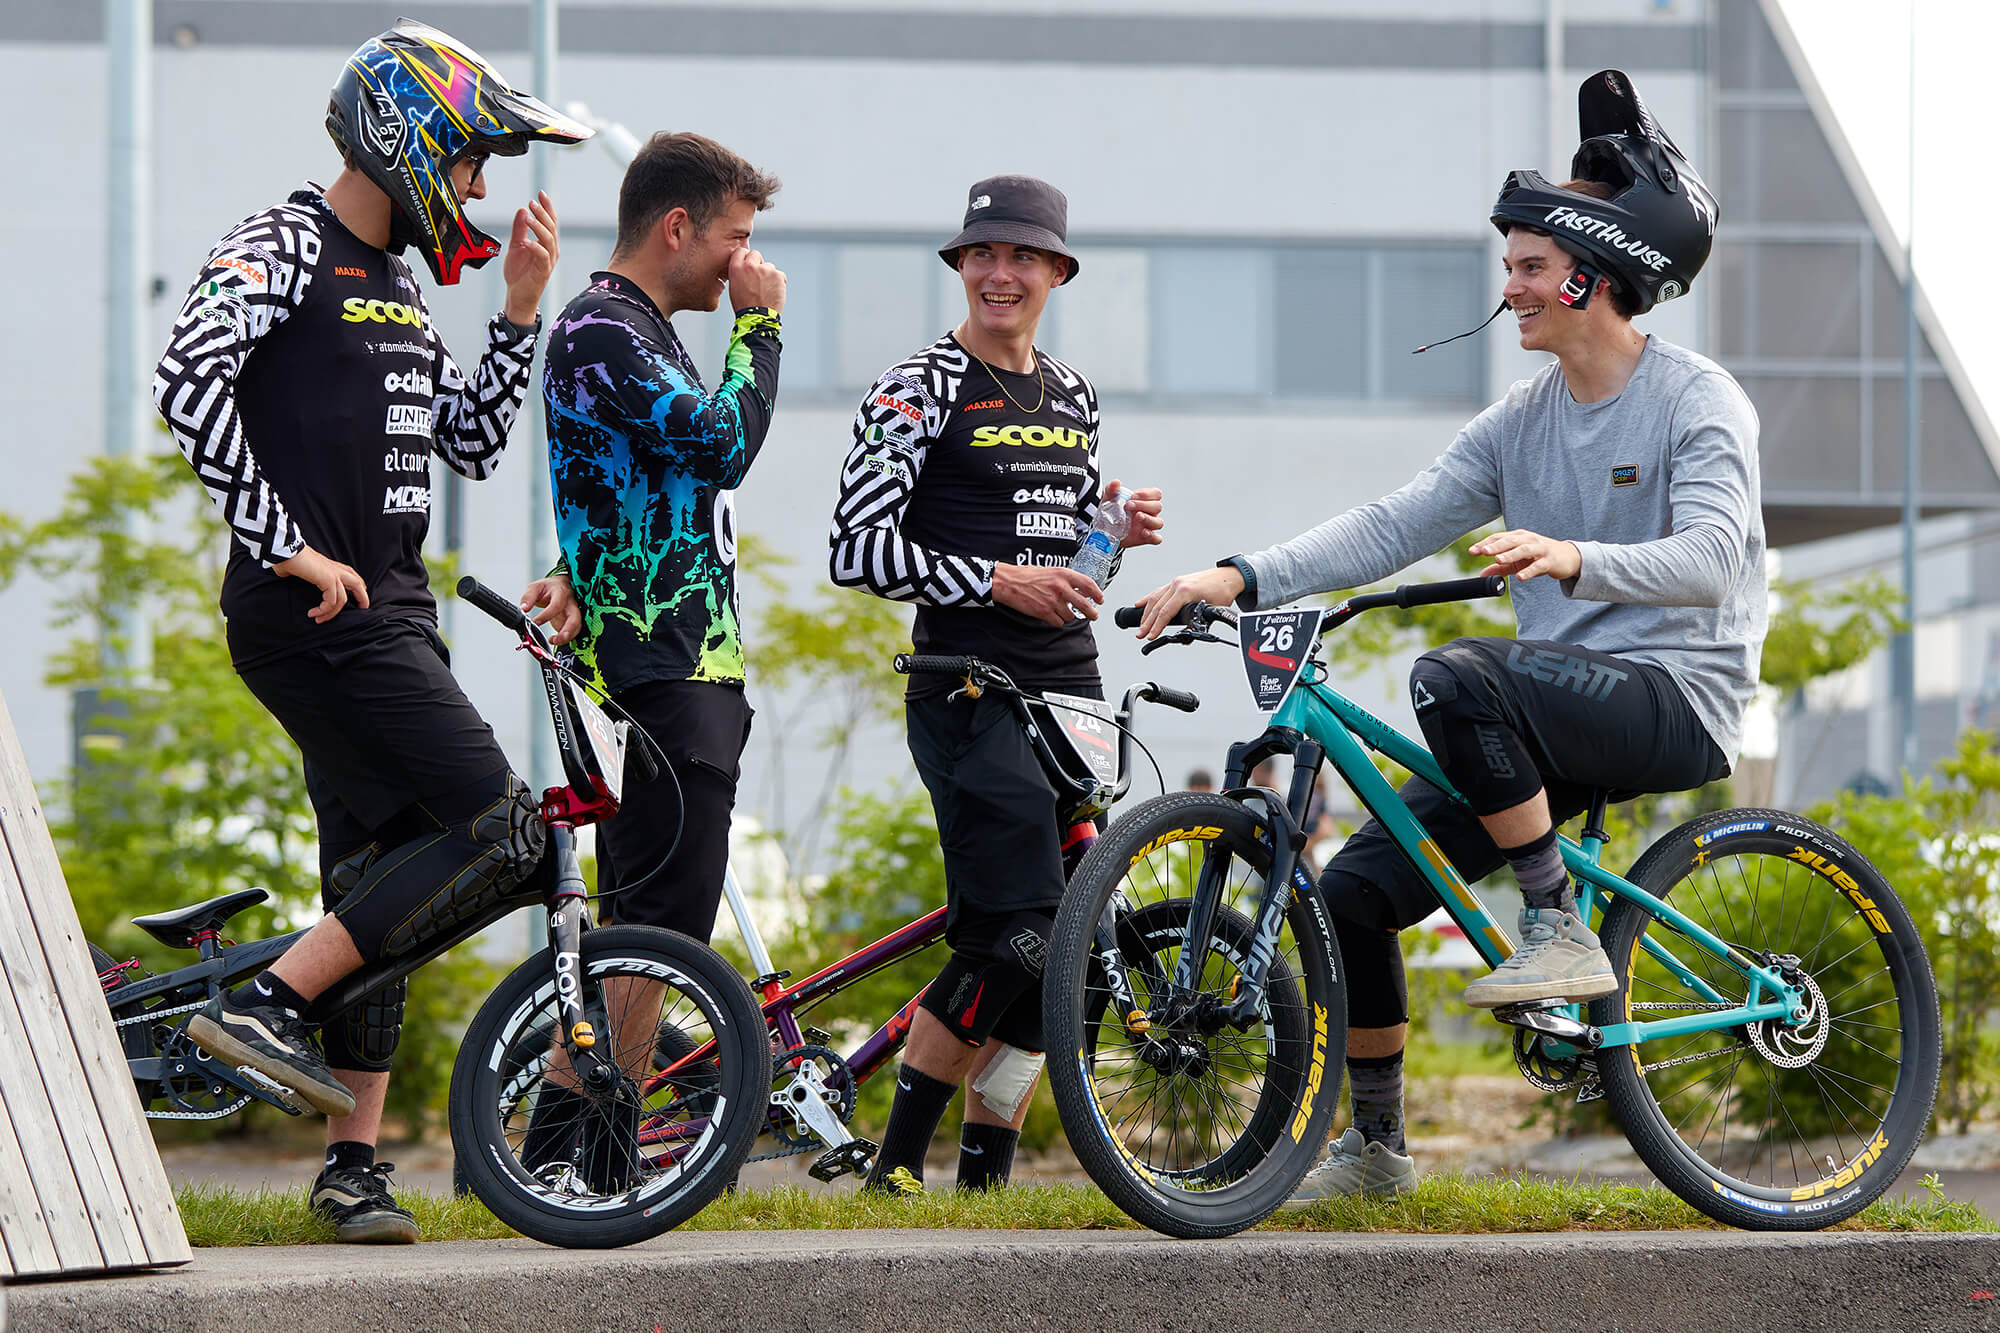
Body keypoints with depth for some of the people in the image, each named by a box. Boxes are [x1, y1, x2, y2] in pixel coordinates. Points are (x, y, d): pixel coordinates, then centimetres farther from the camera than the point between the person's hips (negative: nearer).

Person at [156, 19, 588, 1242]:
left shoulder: (401, 289, 20)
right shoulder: (283, 249, -8)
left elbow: (472, 445, 22)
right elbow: (187, 384, -22)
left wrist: (524, 314, 11)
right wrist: (289, 547, -23)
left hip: (388, 618, 10)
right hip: (313, 620, -10)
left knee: (380, 887, 10)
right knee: (499, 831, -17)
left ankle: (355, 1160, 15)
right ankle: (267, 1003, -16)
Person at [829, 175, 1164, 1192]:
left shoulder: (1071, 395, 17)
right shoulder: (919, 391, -4)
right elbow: (858, 551, -11)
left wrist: (1117, 529, 6)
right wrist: (994, 581, -15)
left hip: (1069, 690, 7)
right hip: (970, 689, -7)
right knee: (1014, 939, -18)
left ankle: (986, 1172, 14)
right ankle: (894, 1164, -9)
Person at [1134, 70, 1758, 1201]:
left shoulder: (1698, 401, -8)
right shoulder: (1523, 421, 13)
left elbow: (1710, 560, -24)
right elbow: (1394, 527, 5)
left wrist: (1571, 558, -42)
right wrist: (1240, 578, -8)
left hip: (1679, 696, -7)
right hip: (1558, 719, 7)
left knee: (1458, 679, -34)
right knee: (1356, 886, -3)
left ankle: (1563, 930, -22)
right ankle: (1376, 1145, 12)